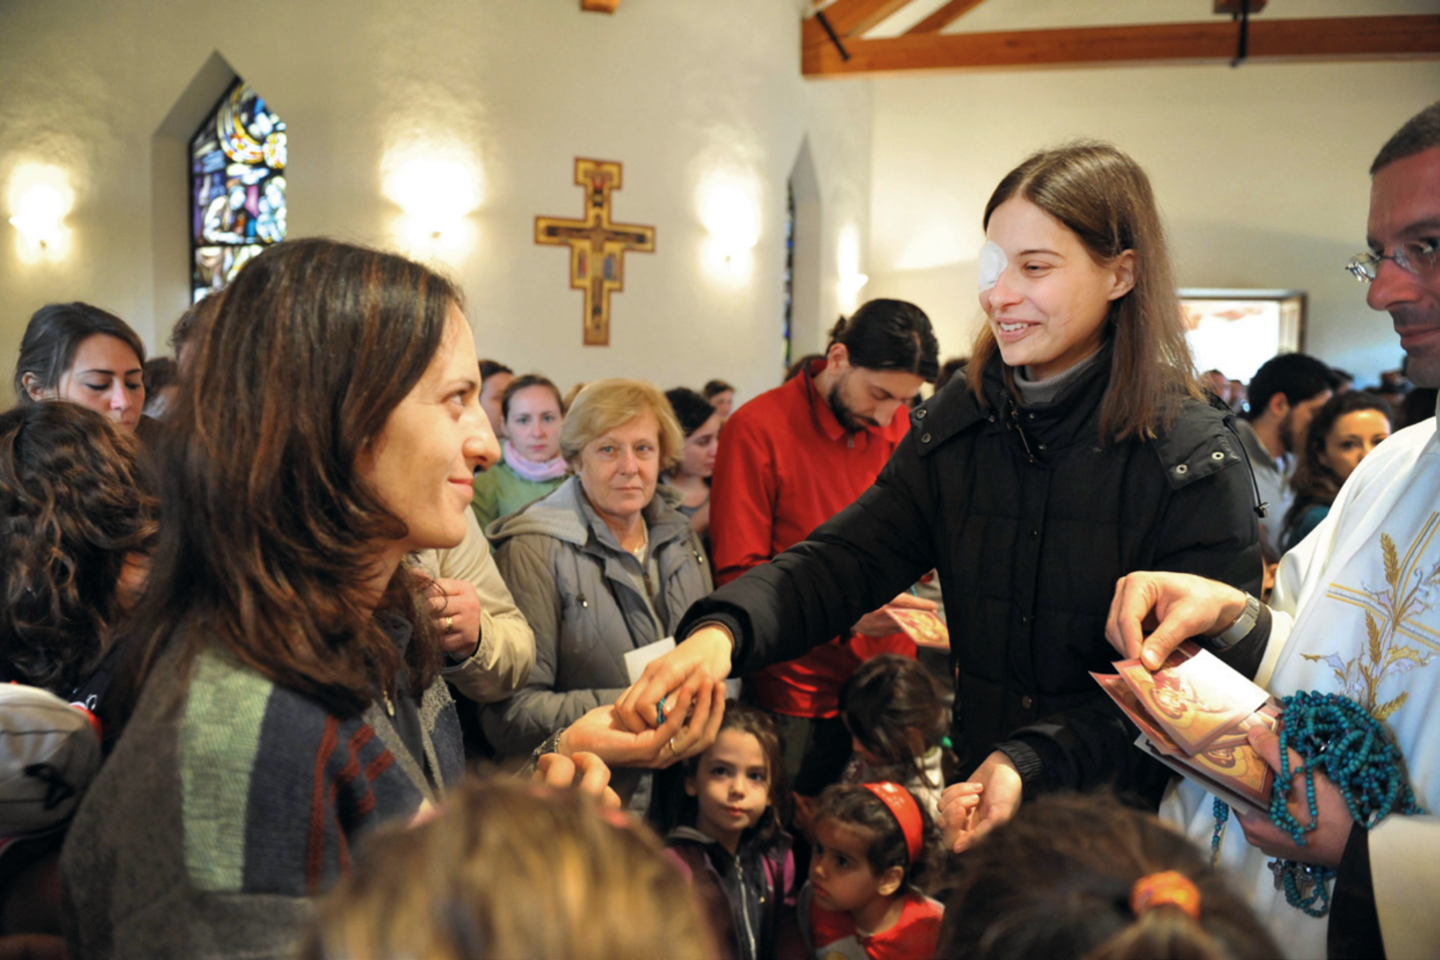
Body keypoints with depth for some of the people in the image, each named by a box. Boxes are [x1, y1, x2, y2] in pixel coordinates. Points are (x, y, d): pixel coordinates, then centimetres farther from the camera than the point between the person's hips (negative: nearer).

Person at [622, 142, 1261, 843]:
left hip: (1135, 823, -4)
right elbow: (846, 558, -7)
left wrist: (1033, 763, -28)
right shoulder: (958, 425, 0)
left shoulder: (1198, 462, -14)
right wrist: (722, 631, -26)